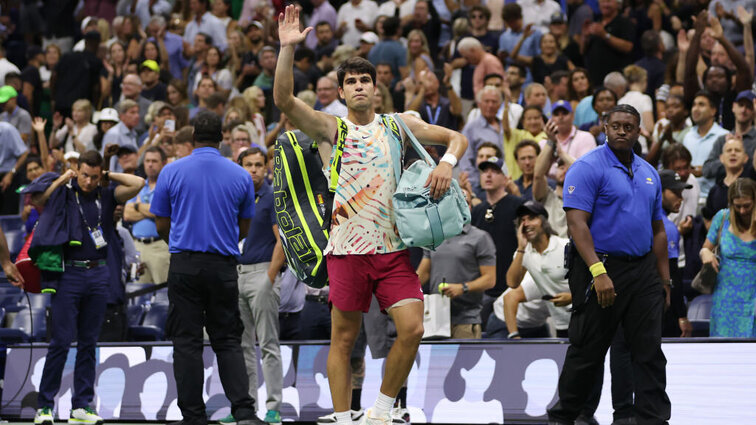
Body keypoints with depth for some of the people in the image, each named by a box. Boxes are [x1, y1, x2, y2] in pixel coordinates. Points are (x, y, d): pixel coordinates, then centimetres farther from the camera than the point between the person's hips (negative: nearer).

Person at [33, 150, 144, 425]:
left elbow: (138, 184, 1)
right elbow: (35, 200, -15)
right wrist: (60, 180, -9)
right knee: (61, 341, -7)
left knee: (89, 342, 7)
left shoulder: (106, 196, 9)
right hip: (69, 275, -3)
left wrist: (108, 176, 4)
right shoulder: (63, 194, 1)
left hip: (99, 275, 4)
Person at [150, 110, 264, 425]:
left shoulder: (171, 172, -2)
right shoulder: (240, 176, 2)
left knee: (187, 342, 3)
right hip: (223, 267, 1)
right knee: (228, 341, 7)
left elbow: (161, 225, 5)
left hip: (184, 266, -1)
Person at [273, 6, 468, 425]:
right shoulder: (329, 129, 3)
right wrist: (287, 48, -21)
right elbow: (283, 99, -11)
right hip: (346, 249, -2)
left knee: (412, 328, -9)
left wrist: (446, 162, -5)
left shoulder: (399, 125, 11)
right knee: (344, 338, 1)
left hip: (393, 247, 2)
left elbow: (457, 138, 17)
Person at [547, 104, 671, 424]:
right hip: (602, 269, -6)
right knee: (587, 351, 1)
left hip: (643, 271, 6)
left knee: (649, 350, 1)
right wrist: (598, 272, -25)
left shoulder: (648, 173, 14)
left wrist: (664, 279, 14)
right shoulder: (588, 167, -8)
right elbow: (576, 222, -17)